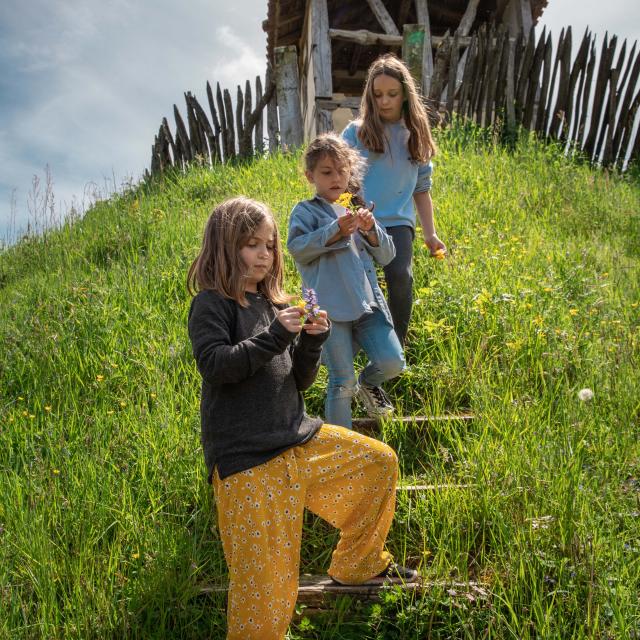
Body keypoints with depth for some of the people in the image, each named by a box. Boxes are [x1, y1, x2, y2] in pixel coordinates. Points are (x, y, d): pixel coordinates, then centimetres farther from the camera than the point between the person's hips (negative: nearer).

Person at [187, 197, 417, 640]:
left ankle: (357, 565, 27)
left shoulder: (271, 303, 12)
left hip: (298, 439, 7)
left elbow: (299, 382, 13)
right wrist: (275, 336, -23)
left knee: (380, 462, 12)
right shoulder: (211, 304, -5)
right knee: (265, 580, -8)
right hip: (246, 457, -7)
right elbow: (214, 365, -20)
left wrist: (312, 341, -5)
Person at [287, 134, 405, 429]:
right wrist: (336, 231, -22)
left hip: (368, 303, 5)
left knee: (392, 362, -8)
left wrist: (371, 230, -5)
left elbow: (386, 256, 14)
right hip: (331, 309, -4)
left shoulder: (357, 211, 19)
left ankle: (368, 383, 28)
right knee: (342, 383, -1)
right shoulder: (306, 211, 4)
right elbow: (297, 248, -14)